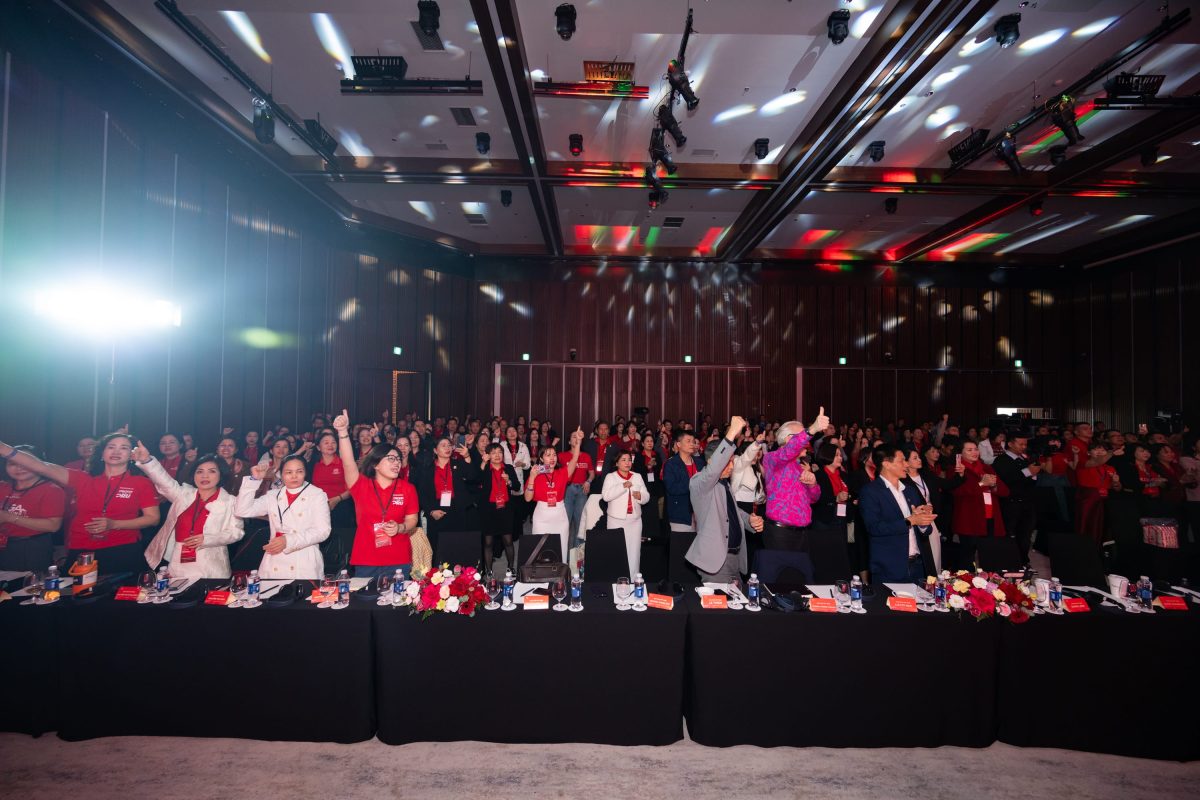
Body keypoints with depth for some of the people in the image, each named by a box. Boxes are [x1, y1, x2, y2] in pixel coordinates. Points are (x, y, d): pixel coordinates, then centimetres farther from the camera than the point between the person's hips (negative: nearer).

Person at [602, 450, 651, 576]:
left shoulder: (637, 476, 13)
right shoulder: (610, 476, 1)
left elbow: (646, 497, 10)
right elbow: (606, 496, -14)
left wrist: (640, 496, -12)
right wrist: (623, 486, -19)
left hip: (635, 520, 3)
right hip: (617, 520, -3)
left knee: (634, 552, 4)